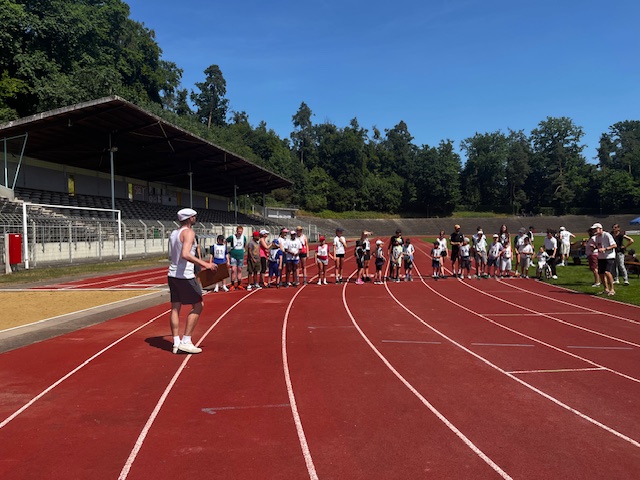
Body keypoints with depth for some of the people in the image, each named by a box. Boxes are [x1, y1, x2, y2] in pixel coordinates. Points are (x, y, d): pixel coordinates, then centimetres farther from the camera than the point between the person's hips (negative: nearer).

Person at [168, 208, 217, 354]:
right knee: (198, 305, 2)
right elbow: (185, 254, -28)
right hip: (185, 276, -8)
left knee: (175, 308, 8)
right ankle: (186, 341, 1)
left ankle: (176, 343, 11)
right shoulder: (188, 232, -13)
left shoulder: (174, 233, 13)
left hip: (172, 274, 9)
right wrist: (205, 264, -30)